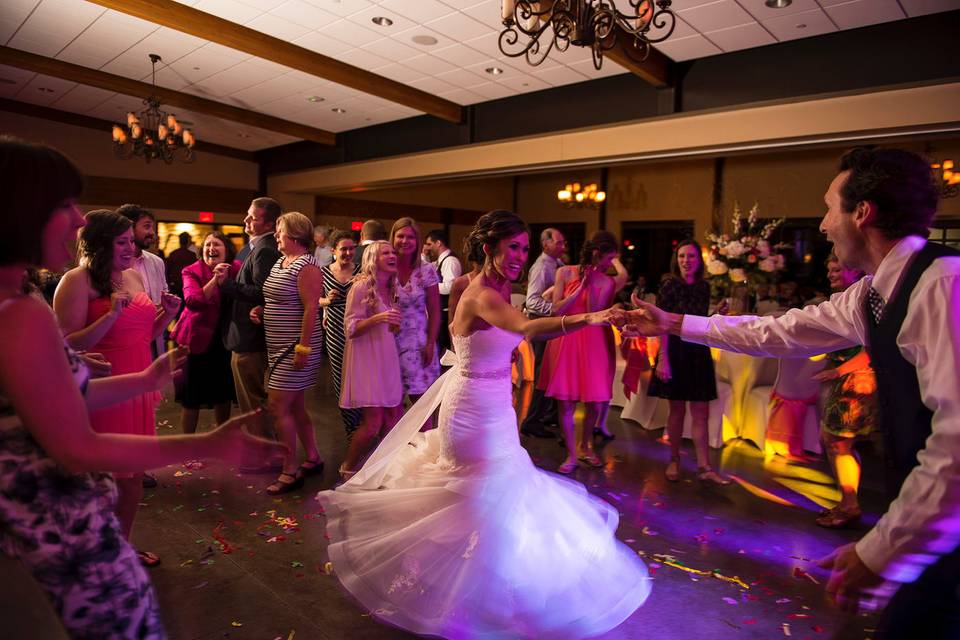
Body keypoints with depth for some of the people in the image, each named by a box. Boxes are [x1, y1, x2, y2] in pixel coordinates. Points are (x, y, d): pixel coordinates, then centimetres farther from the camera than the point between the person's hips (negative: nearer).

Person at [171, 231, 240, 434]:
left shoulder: (236, 269, 0)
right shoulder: (192, 271, -8)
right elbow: (192, 301, -25)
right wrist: (215, 279, -32)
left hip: (224, 340, 3)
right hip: (198, 338, -3)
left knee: (224, 393, 15)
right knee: (192, 397, 4)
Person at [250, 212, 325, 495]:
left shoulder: (306, 266, -15)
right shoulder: (280, 263, 13)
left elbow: (311, 309, -20)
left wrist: (302, 348, -24)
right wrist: (260, 311, 3)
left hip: (296, 347, -9)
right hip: (280, 346, 9)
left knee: (278, 406, -7)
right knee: (295, 406, 15)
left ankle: (290, 472, 5)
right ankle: (313, 459, 28)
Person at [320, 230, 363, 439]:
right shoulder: (324, 272, 2)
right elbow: (317, 300, 11)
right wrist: (328, 300, -8)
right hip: (336, 332, 1)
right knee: (341, 378, 7)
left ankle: (355, 428, 20)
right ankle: (352, 428, 23)